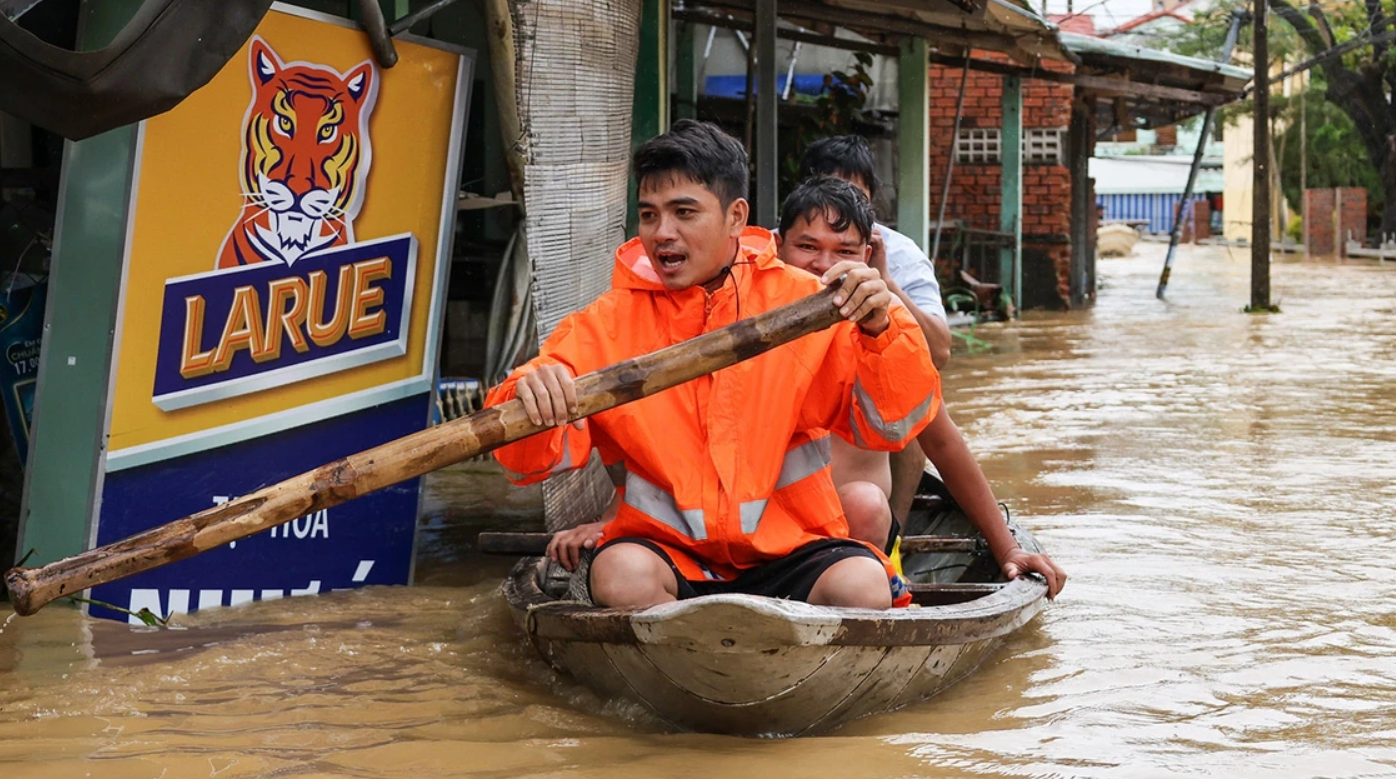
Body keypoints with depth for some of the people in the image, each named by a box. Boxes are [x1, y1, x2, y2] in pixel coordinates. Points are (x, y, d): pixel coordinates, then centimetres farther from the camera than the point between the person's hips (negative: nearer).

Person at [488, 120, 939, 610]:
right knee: (622, 574, -32)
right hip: (665, 549, 0)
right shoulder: (606, 325, 2)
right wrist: (530, 397, -28)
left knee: (863, 586, -29)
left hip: (790, 553, 0)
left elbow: (891, 426, -1)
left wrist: (880, 330, -19)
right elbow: (531, 461, -5)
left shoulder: (801, 303, 2)